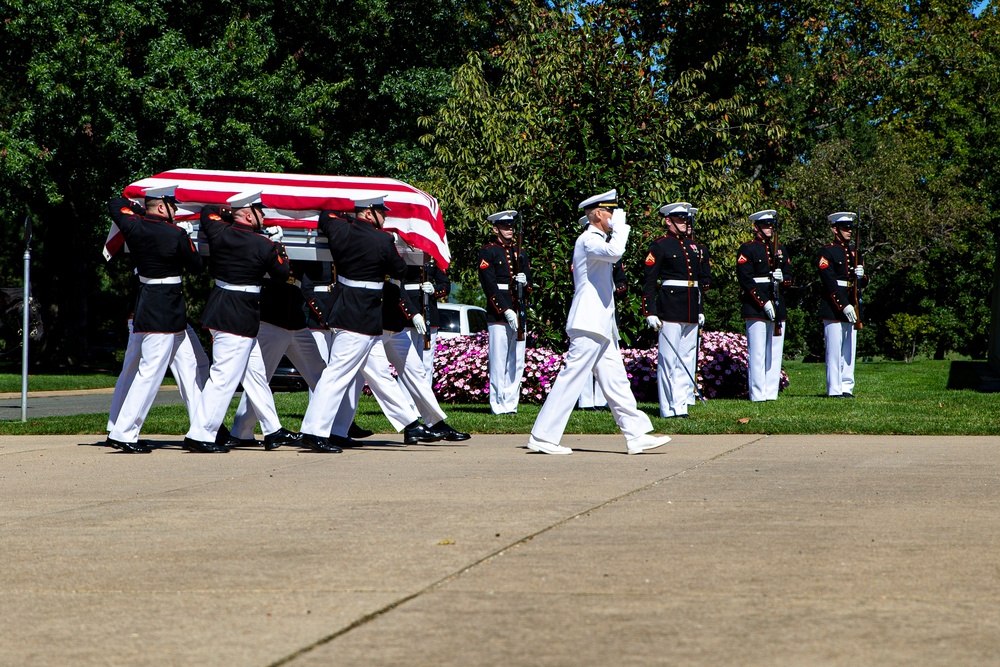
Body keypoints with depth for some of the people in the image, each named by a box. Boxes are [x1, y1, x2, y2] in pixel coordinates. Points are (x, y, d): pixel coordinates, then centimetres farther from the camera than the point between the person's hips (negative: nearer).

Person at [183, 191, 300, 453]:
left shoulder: (219, 232, 2)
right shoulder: (264, 245, -14)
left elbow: (208, 211, 24)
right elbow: (282, 274, 1)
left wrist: (230, 211, 29)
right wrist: (280, 249, 15)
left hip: (219, 310, 8)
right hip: (240, 318, -8)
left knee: (256, 373, 16)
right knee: (224, 376, -6)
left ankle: (273, 431, 24)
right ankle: (200, 436, -7)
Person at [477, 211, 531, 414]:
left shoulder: (520, 253, 18)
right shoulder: (488, 252, -1)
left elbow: (530, 285, 19)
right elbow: (489, 286, -9)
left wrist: (525, 282, -6)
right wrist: (506, 311, -17)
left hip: (518, 315, 6)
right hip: (498, 315, -6)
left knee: (517, 362, 4)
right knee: (499, 362, -5)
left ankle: (511, 403, 8)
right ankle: (499, 405, -2)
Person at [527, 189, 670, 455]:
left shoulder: (594, 241, 21)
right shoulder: (588, 240, -11)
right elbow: (614, 252, -32)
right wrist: (620, 227, -18)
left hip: (600, 326, 11)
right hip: (589, 324, -11)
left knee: (615, 381, 8)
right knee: (571, 380, -8)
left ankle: (636, 435, 8)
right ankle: (543, 437, -5)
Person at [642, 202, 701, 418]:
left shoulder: (694, 247, 17)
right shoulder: (659, 246, -4)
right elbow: (649, 282, -8)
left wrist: (700, 310, 20)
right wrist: (650, 312, -14)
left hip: (691, 313, 7)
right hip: (670, 309, -7)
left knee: (686, 360, 6)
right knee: (668, 359, -4)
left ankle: (681, 405, 10)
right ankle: (669, 408, -1)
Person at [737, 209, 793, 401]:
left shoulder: (780, 250, 18)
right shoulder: (747, 249, -2)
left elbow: (789, 278, 18)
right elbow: (746, 279, -10)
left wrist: (782, 278, -8)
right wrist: (764, 303, -15)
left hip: (778, 306, 6)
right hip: (755, 307, -6)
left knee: (775, 353, 5)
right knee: (757, 353, -6)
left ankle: (771, 393, 8)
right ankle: (758, 394, -5)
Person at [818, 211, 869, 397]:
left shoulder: (855, 251, 17)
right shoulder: (827, 251, -5)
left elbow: (864, 283, 17)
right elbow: (829, 282, -13)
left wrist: (862, 276, -8)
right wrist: (843, 306, -19)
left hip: (852, 308, 7)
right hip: (833, 308, -7)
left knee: (850, 350, 7)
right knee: (834, 350, -5)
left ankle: (847, 387, 11)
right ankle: (834, 389, -3)